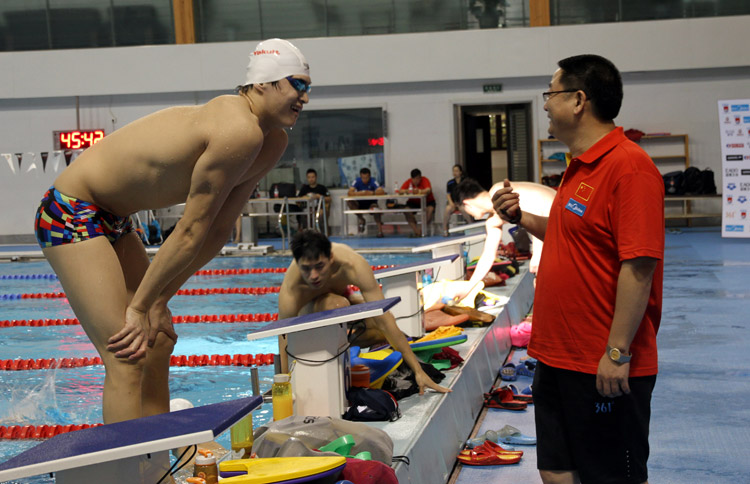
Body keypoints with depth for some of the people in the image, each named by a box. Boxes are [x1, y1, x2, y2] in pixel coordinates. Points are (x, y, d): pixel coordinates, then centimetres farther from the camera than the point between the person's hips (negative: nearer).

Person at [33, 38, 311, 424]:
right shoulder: (239, 133, -26)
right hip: (71, 214, -10)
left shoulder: (272, 144, 5)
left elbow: (219, 231, 4)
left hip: (112, 219, 10)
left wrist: (158, 301, 2)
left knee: (158, 342, 11)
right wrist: (140, 307, -16)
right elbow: (191, 231, -21)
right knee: (126, 358, -15)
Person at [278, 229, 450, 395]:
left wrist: (418, 371, -37)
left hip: (342, 293, 3)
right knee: (337, 305, -38)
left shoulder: (352, 265, -39)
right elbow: (285, 343, -33)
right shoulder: (290, 291, -42)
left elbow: (384, 319, -38)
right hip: (309, 308, -3)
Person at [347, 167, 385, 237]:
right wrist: (359, 193, -41)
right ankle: (361, 219, -7)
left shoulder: (373, 181, -15)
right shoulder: (357, 181, -12)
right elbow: (350, 193, -25)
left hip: (371, 203, -2)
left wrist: (372, 193, -44)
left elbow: (382, 192, -28)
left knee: (375, 208, -36)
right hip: (360, 204, 2)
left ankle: (380, 230, -28)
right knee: (349, 201, -25)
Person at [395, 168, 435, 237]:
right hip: (414, 202, 3)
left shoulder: (425, 180, -18)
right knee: (406, 211, -25)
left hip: (427, 201, -2)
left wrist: (419, 191, -55)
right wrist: (406, 191, -42)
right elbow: (400, 191, -19)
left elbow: (428, 190, -36)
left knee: (430, 210, -34)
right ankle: (416, 231, -21)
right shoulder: (408, 182, -10)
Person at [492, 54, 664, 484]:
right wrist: (521, 218, 9)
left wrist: (617, 353, -22)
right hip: (559, 357, 10)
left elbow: (639, 265, -22)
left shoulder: (628, 166, -18)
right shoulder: (580, 167, 13)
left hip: (605, 367, -9)